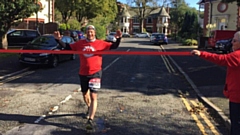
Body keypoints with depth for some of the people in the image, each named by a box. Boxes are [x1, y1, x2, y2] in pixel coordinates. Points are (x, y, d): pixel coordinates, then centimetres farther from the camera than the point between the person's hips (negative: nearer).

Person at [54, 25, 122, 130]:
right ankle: (90, 108, 51)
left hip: (95, 73, -4)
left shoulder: (100, 43, -4)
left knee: (93, 96, -10)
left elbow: (114, 46, -7)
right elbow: (67, 47, 10)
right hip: (83, 73, 4)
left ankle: (90, 120, -8)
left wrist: (118, 39, -25)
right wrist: (59, 40, 0)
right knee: (85, 94, 21)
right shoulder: (80, 43, 4)